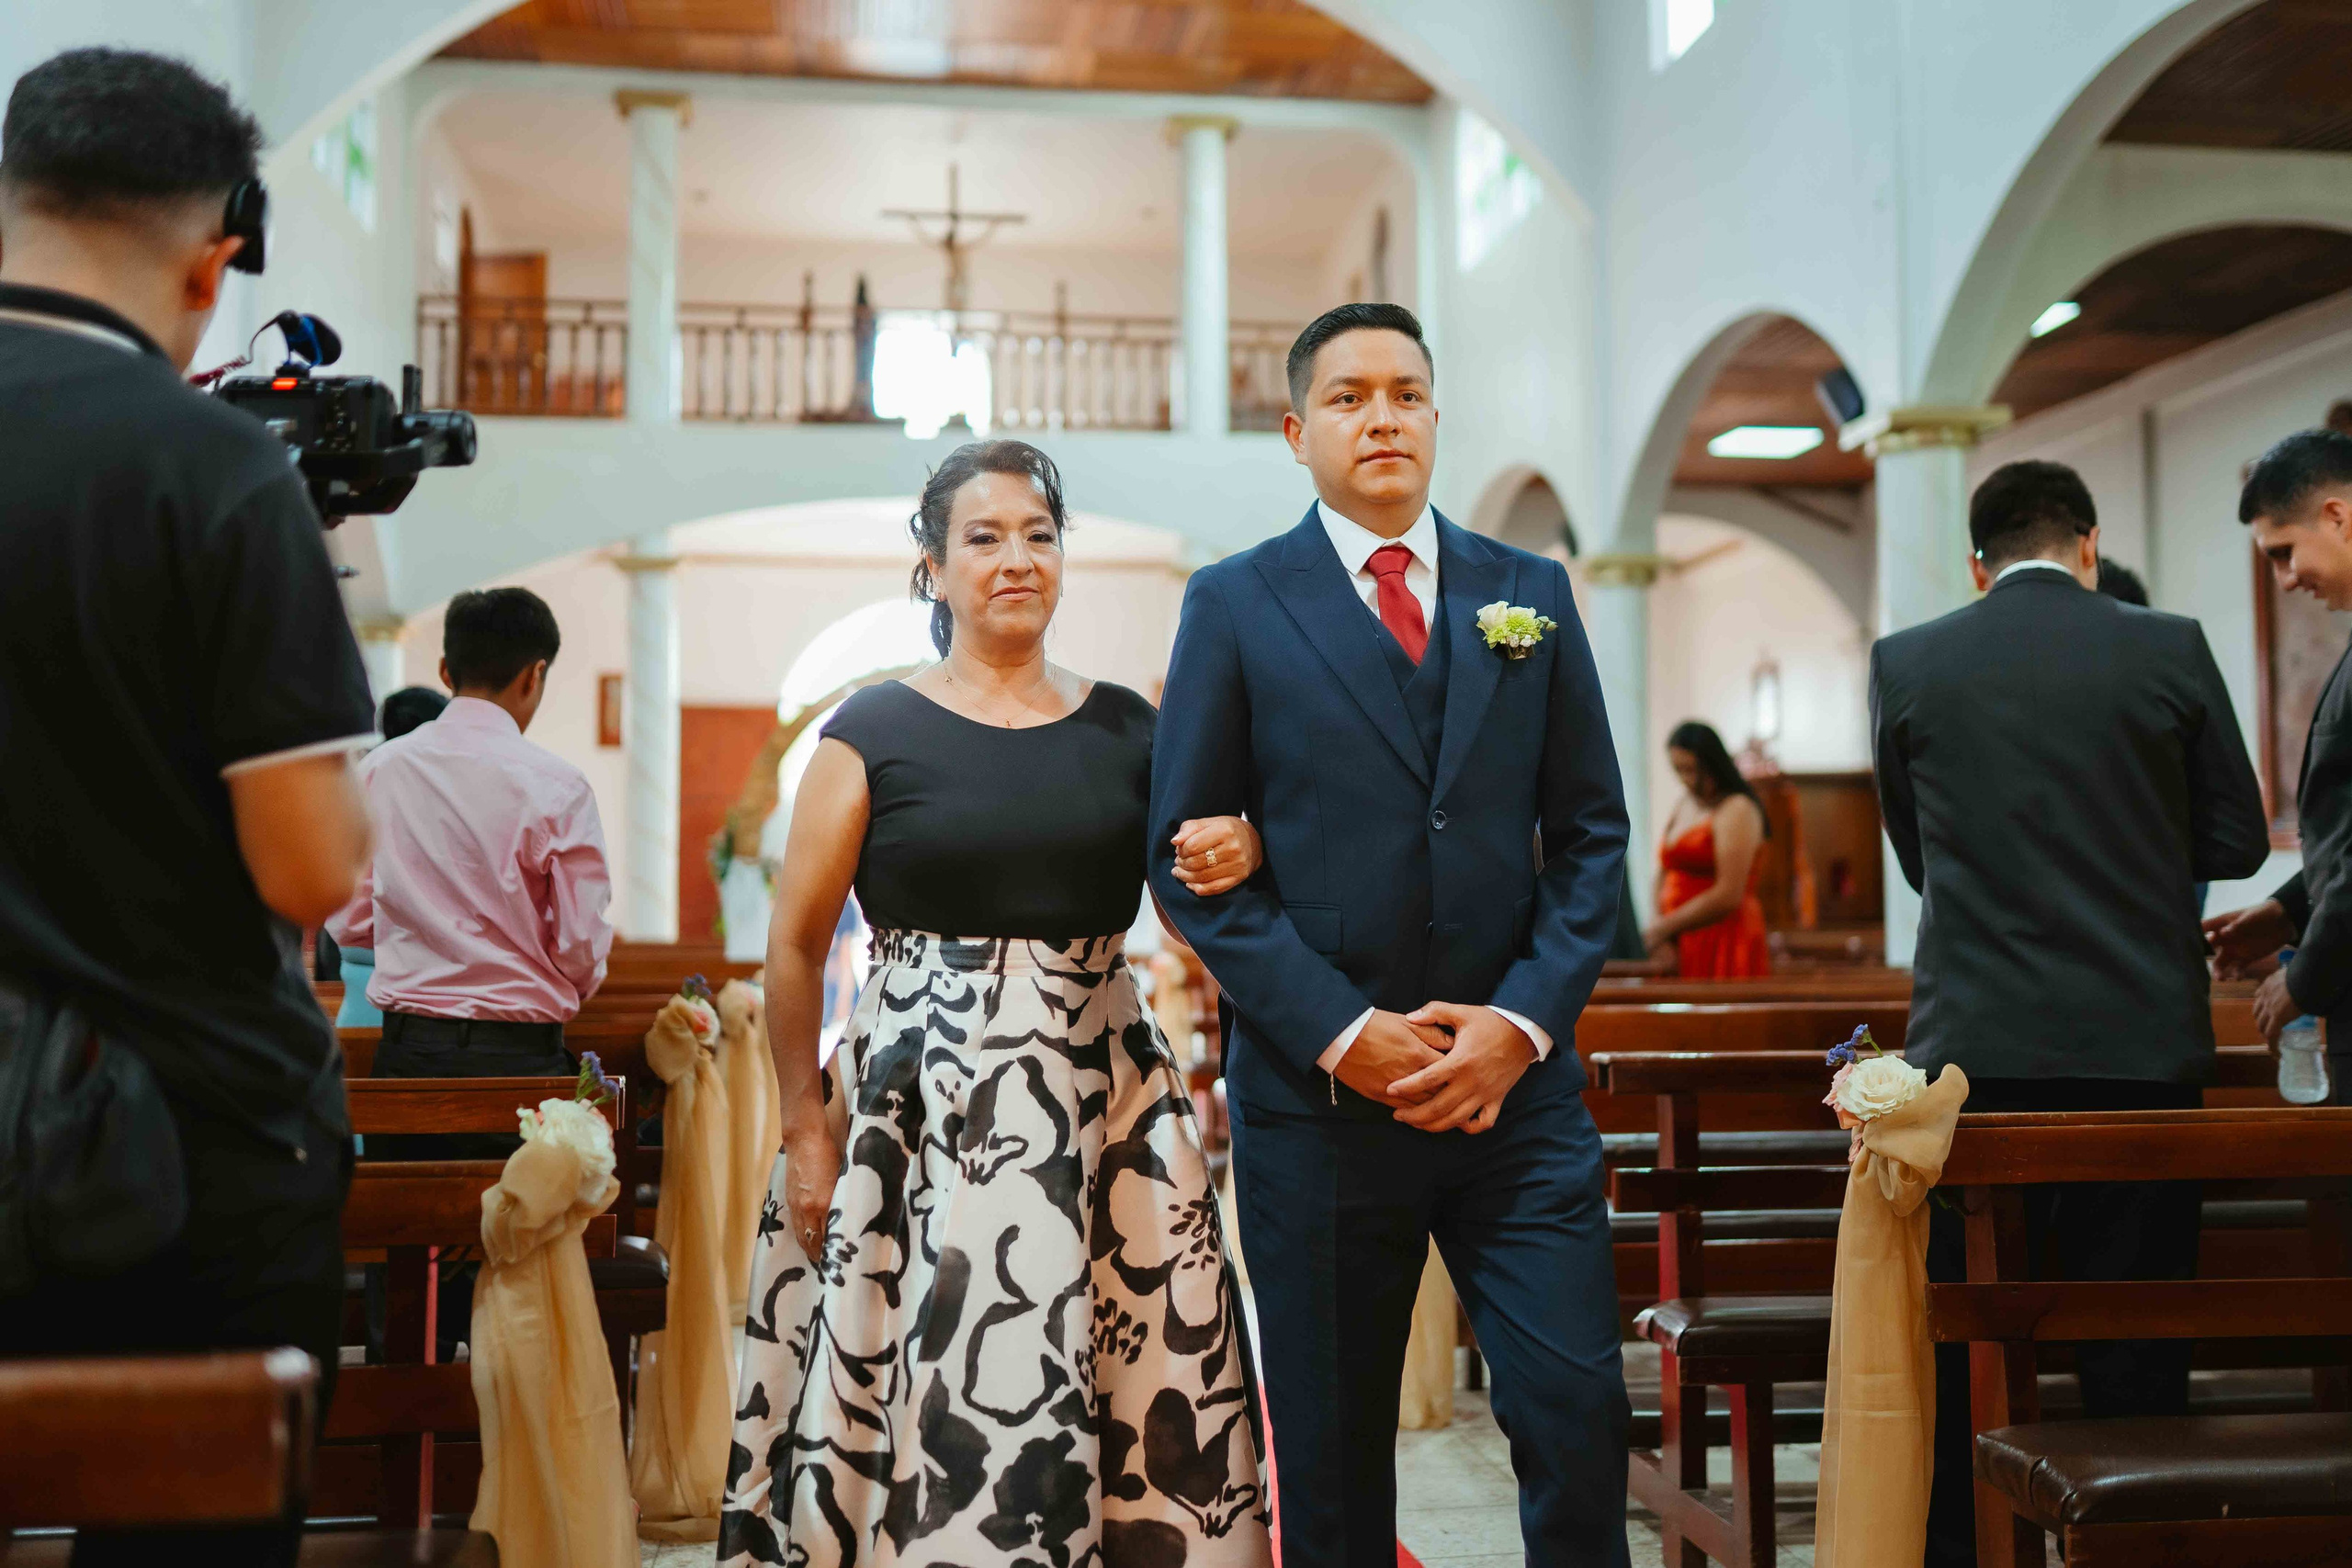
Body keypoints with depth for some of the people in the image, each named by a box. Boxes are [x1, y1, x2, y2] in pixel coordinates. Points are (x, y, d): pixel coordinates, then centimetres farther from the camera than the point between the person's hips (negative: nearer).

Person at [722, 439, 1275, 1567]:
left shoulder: (1126, 727, 9)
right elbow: (795, 945, 1)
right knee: (937, 1399, -3)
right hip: (922, 1104, -3)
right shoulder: (876, 731, 1)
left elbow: (1199, 885, 16)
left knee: (1141, 1396, 3)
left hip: (1107, 1101, 3)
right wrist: (806, 1134, -3)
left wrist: (1238, 853, -7)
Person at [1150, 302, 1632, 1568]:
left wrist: (1525, 1019, -6)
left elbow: (1591, 834, 8)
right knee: (1332, 1457, 9)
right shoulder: (1234, 604, 2)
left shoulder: (1531, 594, 10)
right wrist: (1339, 1033, -11)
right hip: (1316, 1091, -1)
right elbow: (1189, 858, -2)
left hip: (1514, 1084, 2)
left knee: (1577, 1409, -3)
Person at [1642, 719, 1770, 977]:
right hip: (1683, 945, 6)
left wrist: (1666, 927, -11)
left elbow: (1728, 896, -15)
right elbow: (1666, 873, 16)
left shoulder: (1736, 811, -7)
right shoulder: (1684, 804, 17)